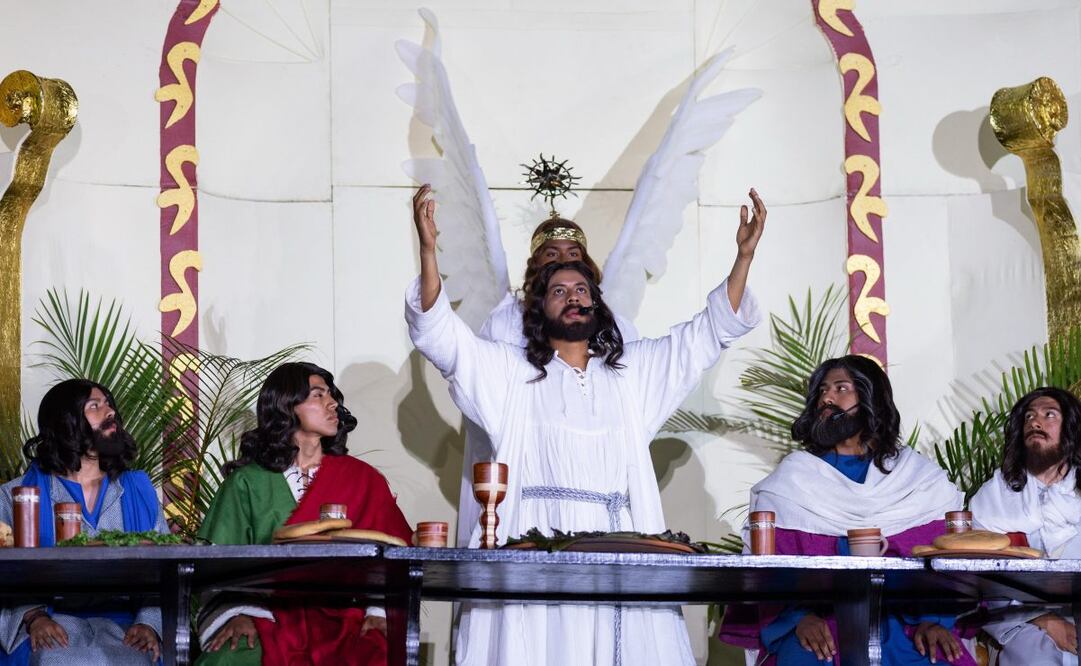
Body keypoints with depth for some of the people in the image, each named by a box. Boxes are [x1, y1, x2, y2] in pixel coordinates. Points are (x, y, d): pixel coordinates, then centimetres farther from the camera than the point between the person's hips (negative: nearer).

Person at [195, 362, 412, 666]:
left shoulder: (363, 480, 14)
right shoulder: (248, 482, 10)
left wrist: (380, 612, -11)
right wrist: (237, 614, -15)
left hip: (343, 623, 1)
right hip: (270, 624, -1)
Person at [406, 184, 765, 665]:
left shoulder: (633, 372, 23)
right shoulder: (511, 372, 15)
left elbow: (712, 330, 22)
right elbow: (438, 333, 5)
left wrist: (744, 255, 11)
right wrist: (428, 249, -7)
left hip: (618, 551, 2)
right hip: (535, 549, -2)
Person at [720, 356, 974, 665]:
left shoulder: (919, 475, 14)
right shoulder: (791, 476, 11)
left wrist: (933, 620, -14)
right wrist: (799, 617, -18)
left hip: (901, 623, 1)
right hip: (817, 626, -1)